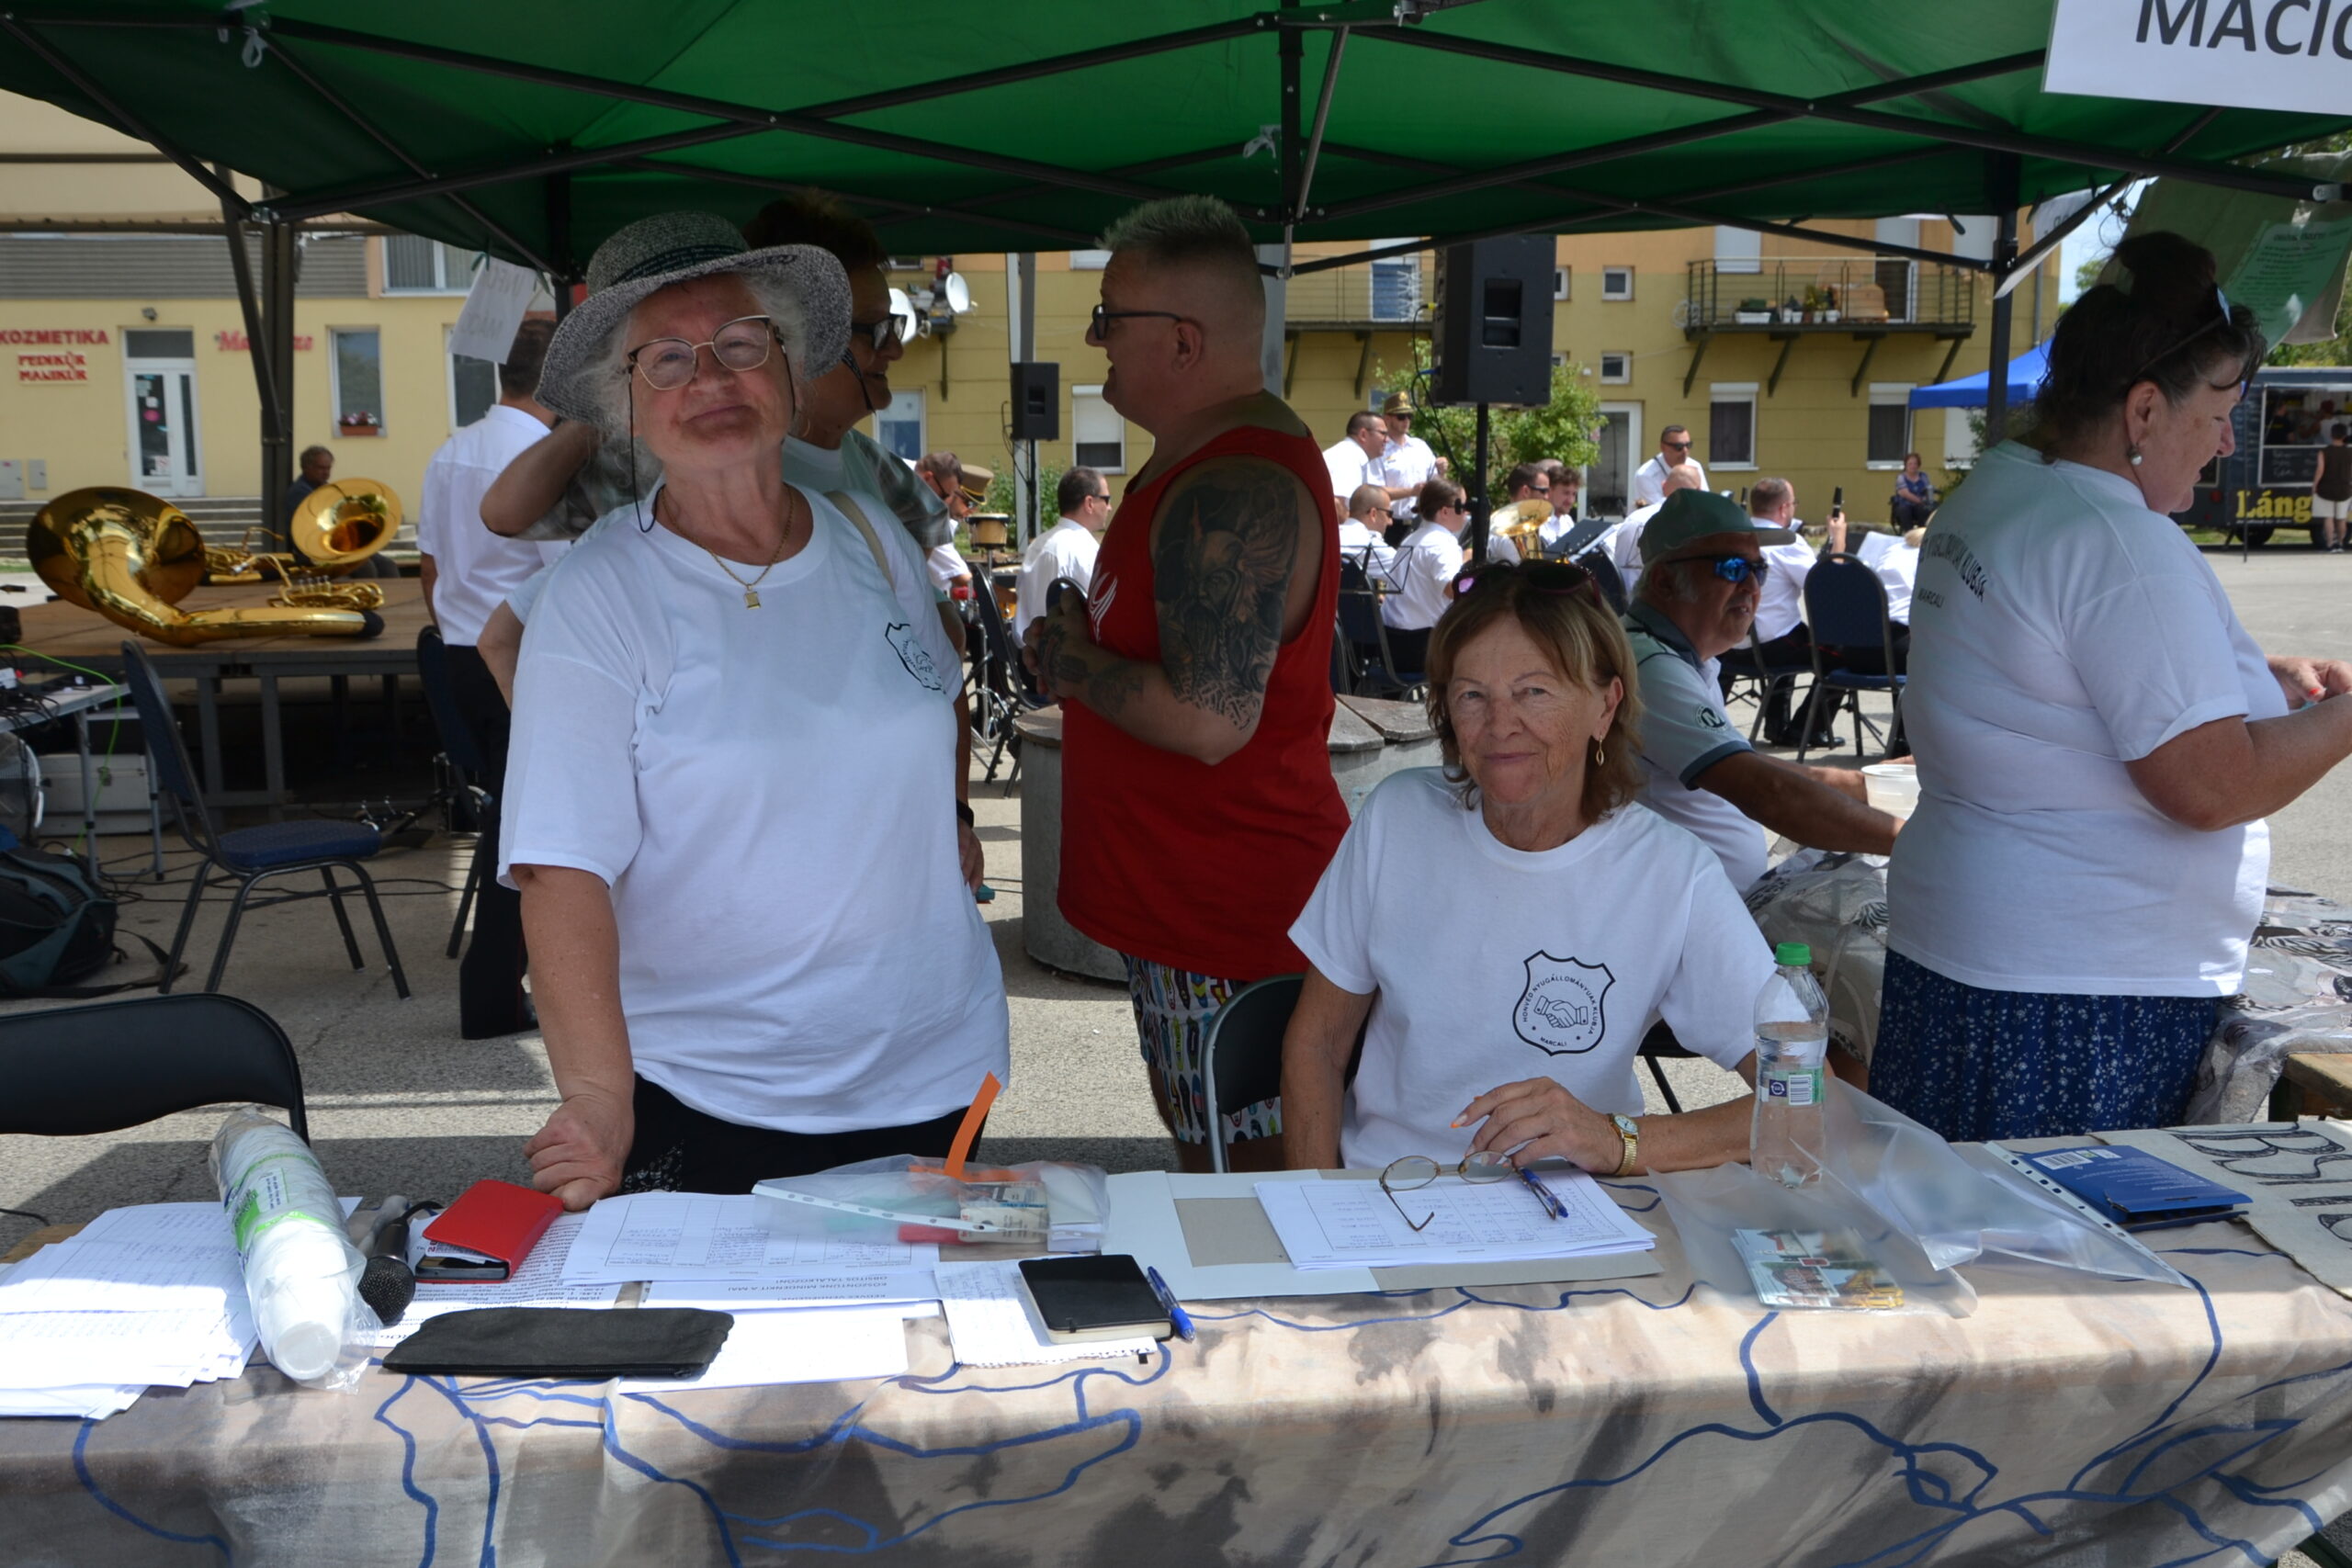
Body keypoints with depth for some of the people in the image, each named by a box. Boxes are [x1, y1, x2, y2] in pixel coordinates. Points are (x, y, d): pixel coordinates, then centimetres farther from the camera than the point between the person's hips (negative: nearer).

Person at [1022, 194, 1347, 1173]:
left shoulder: (1230, 495, -23)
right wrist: (1086, 635, 9)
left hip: (1225, 908, -11)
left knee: (1241, 1178, 2)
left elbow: (1210, 720, -31)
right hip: (1183, 893, 11)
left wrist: (1069, 661, -15)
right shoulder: (1212, 458, 13)